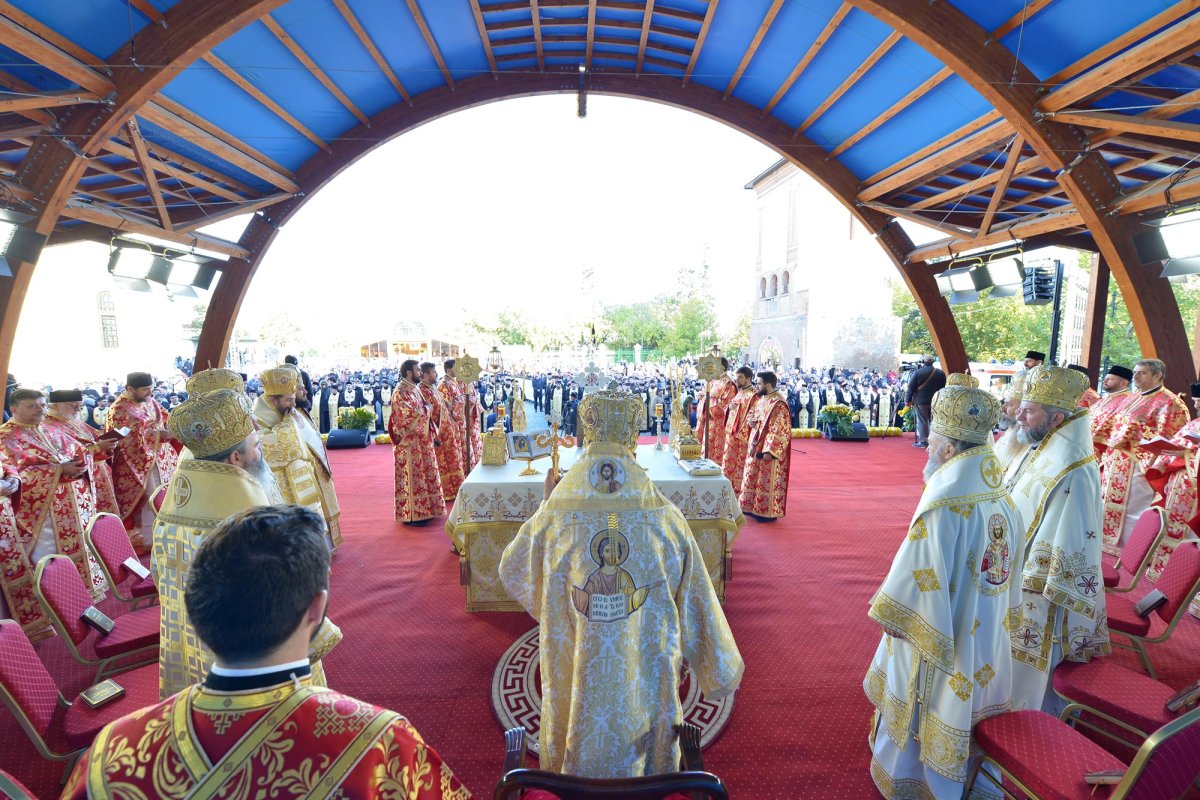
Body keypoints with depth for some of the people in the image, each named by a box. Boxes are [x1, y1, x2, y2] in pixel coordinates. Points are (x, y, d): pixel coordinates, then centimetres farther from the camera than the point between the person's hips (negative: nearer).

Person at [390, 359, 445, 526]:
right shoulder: (401, 393, -17)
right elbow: (410, 416, -24)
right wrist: (428, 409, -10)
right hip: (410, 442, -9)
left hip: (421, 440, 9)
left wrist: (433, 430, 8)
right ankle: (411, 515, 7)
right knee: (412, 476, -2)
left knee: (422, 473, 13)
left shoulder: (415, 388, 11)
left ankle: (422, 510, 24)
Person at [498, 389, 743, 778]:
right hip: (644, 680, 0)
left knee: (580, 747, 28)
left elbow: (513, 569, 0)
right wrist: (718, 667, 8)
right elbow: (695, 600, -8)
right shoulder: (664, 517, -19)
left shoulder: (556, 517, -19)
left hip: (576, 680, 1)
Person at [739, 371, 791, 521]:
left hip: (768, 450, -9)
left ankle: (769, 512, 13)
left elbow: (780, 431, -21)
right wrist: (752, 421, -3)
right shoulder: (762, 399, 9)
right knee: (753, 478, 15)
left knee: (767, 481, 1)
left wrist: (769, 451, -23)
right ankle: (754, 507, 27)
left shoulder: (778, 404, -19)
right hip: (756, 447, 9)